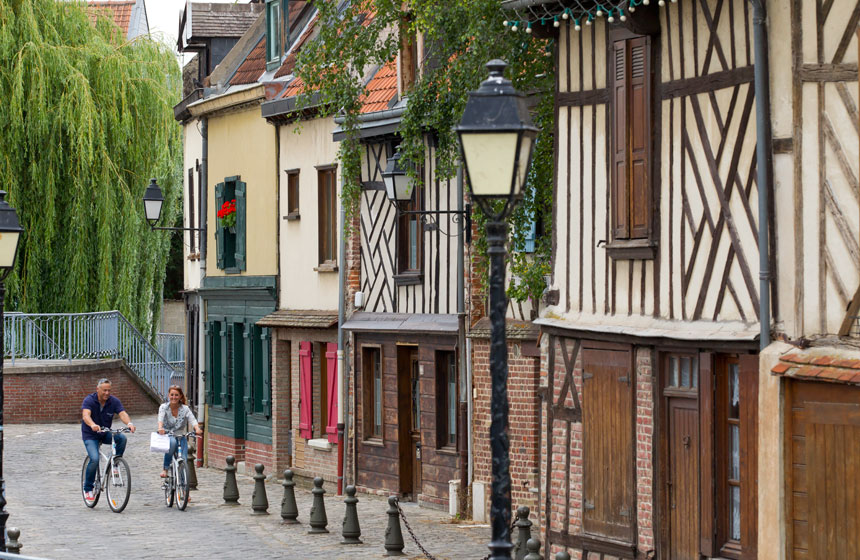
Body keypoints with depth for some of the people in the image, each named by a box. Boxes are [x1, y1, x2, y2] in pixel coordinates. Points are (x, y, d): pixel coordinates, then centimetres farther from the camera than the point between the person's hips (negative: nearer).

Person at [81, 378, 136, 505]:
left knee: (122, 438, -27)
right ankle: (87, 489, -6)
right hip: (90, 435, -3)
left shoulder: (114, 401, -7)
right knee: (95, 459, -24)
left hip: (106, 434, 3)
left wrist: (129, 423, -45)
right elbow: (85, 415, -35)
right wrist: (92, 425, -57)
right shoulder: (89, 400, -17)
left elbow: (122, 413, -22)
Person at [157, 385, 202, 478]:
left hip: (180, 437, 2)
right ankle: (165, 469, -22)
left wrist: (197, 429, -40)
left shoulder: (185, 409, -2)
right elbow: (160, 418, -24)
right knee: (172, 442, -37)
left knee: (183, 460, -19)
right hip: (167, 436, -2)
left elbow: (192, 420, -18)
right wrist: (160, 428, -47)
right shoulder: (164, 407, -5)